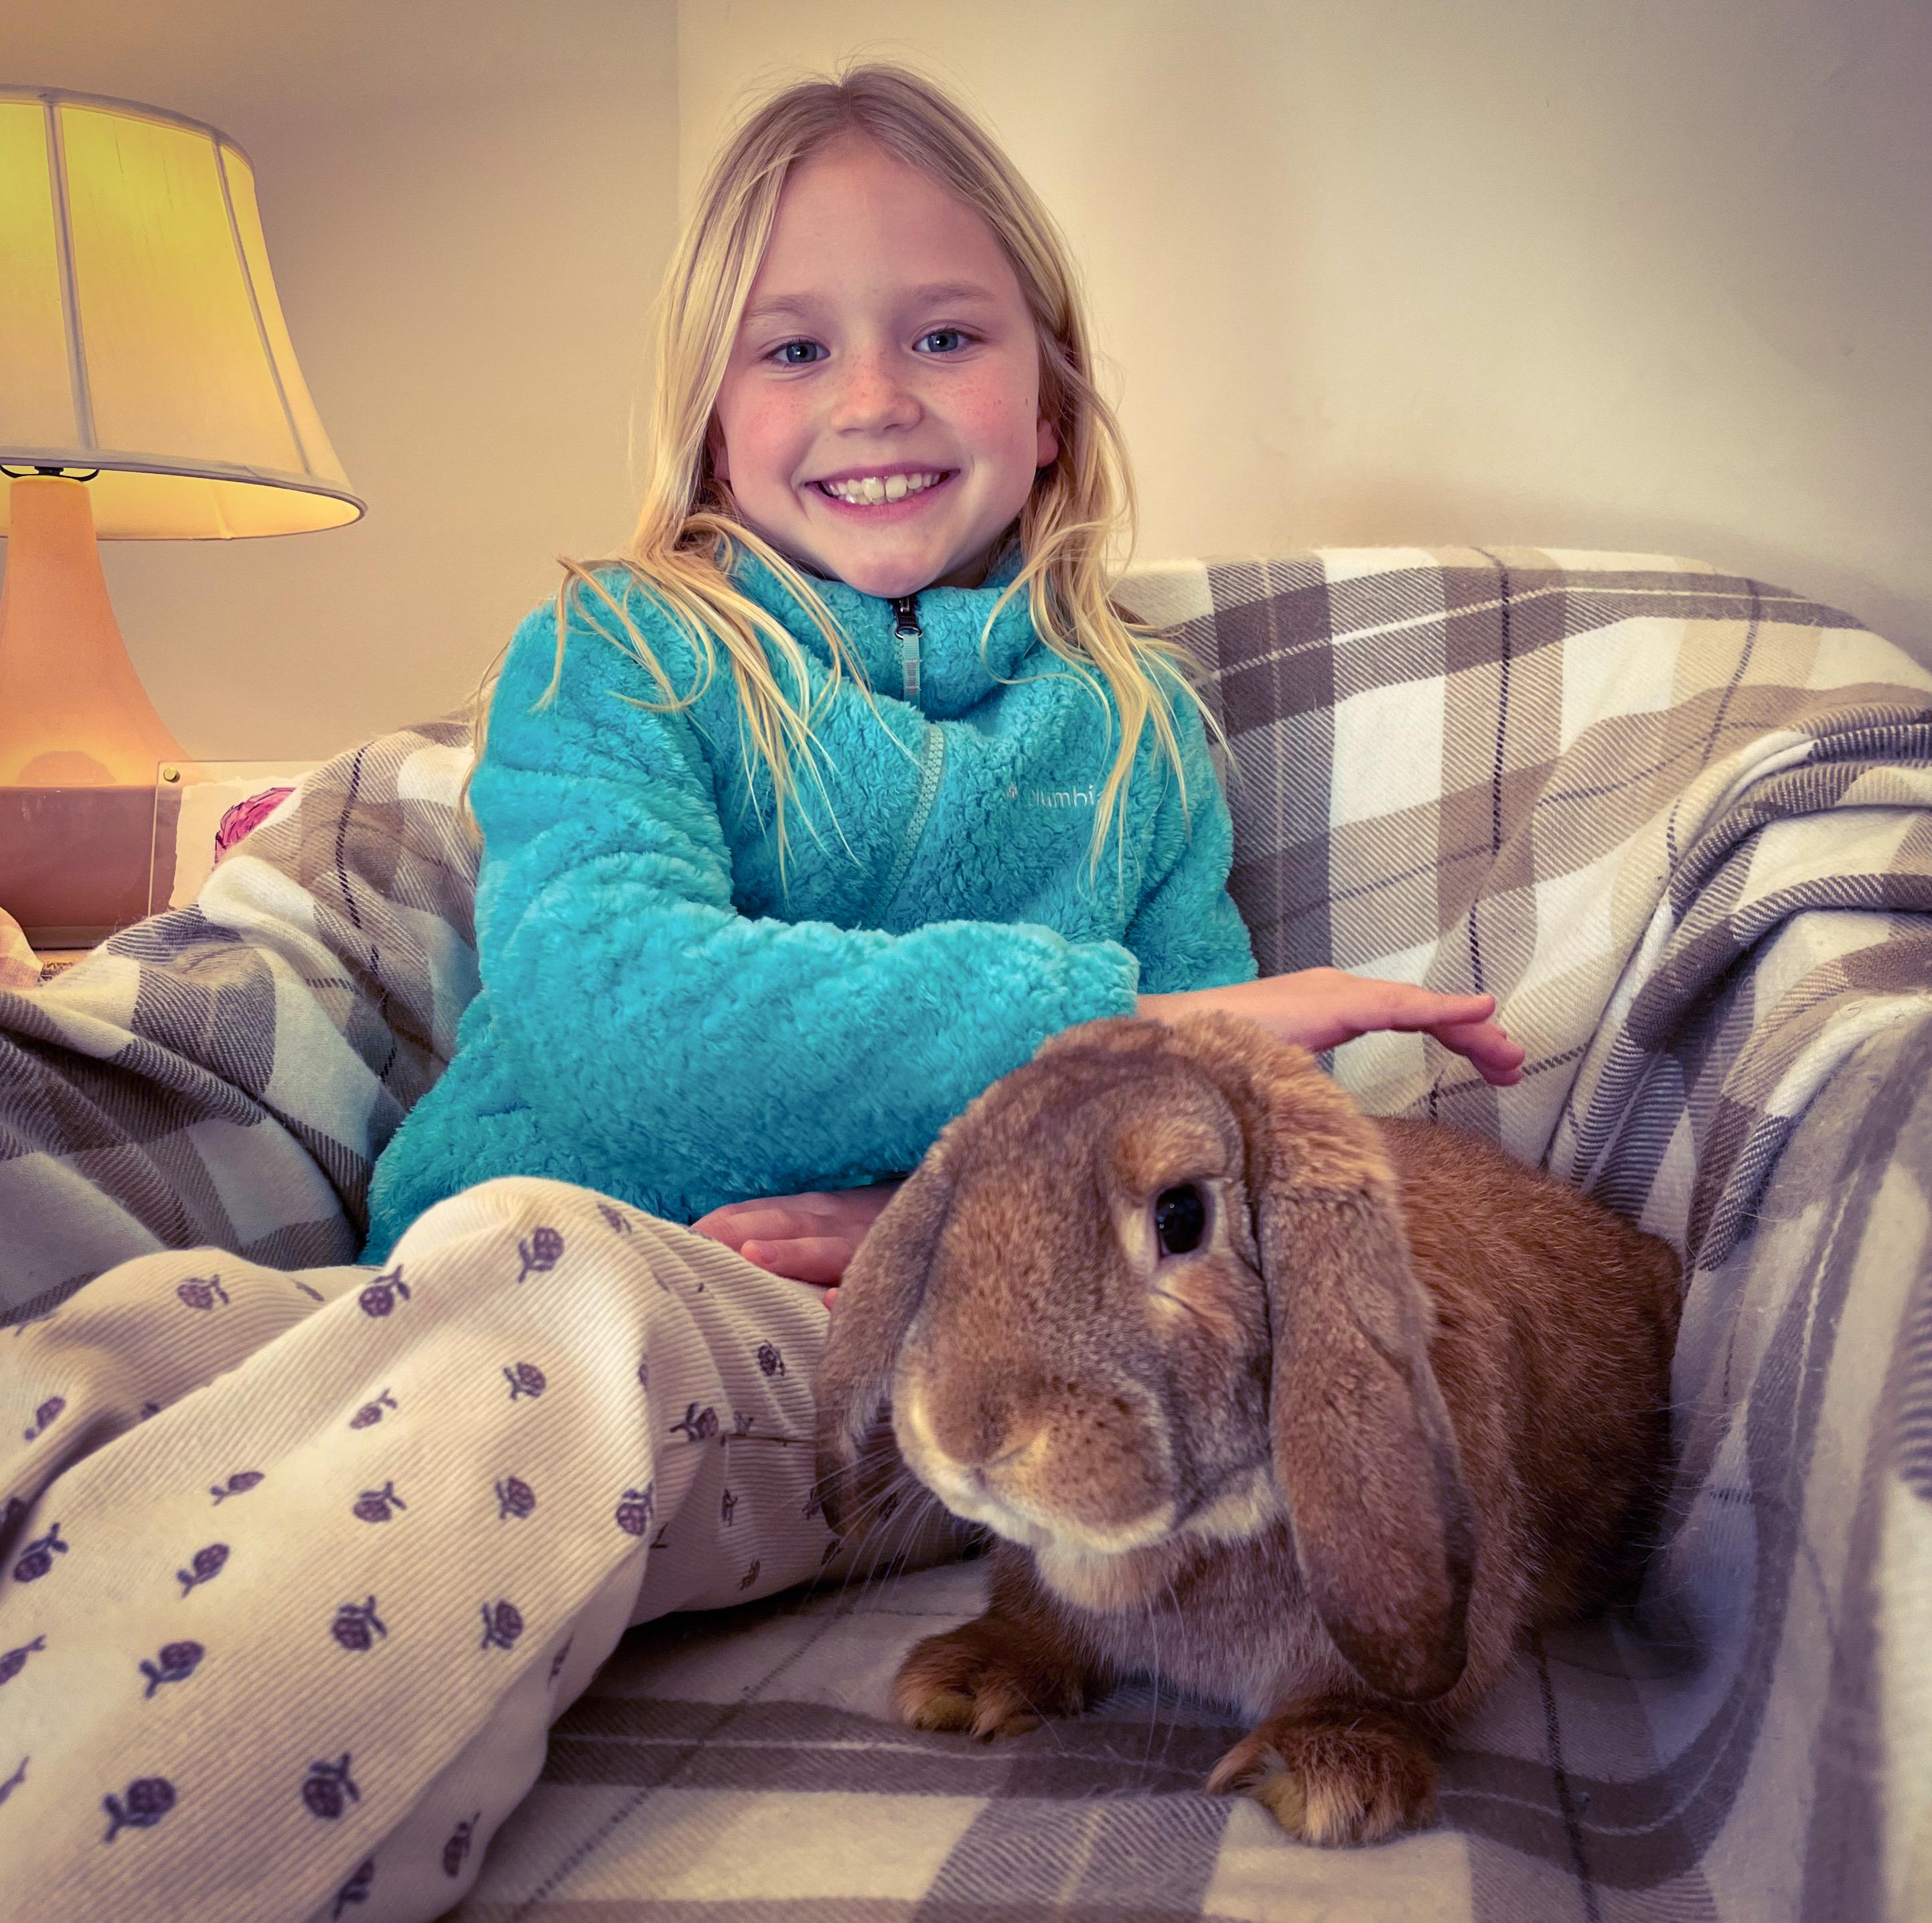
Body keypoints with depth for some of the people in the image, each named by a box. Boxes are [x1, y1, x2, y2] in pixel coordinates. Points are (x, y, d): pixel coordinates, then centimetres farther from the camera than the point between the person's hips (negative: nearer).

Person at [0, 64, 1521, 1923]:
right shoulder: (614, 658, 6)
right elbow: (598, 1002, -15)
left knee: (532, 1268, -35)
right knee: (157, 1327, -33)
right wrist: (1098, 1019, -20)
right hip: (477, 1298, 0)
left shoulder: (1136, 726, 15)